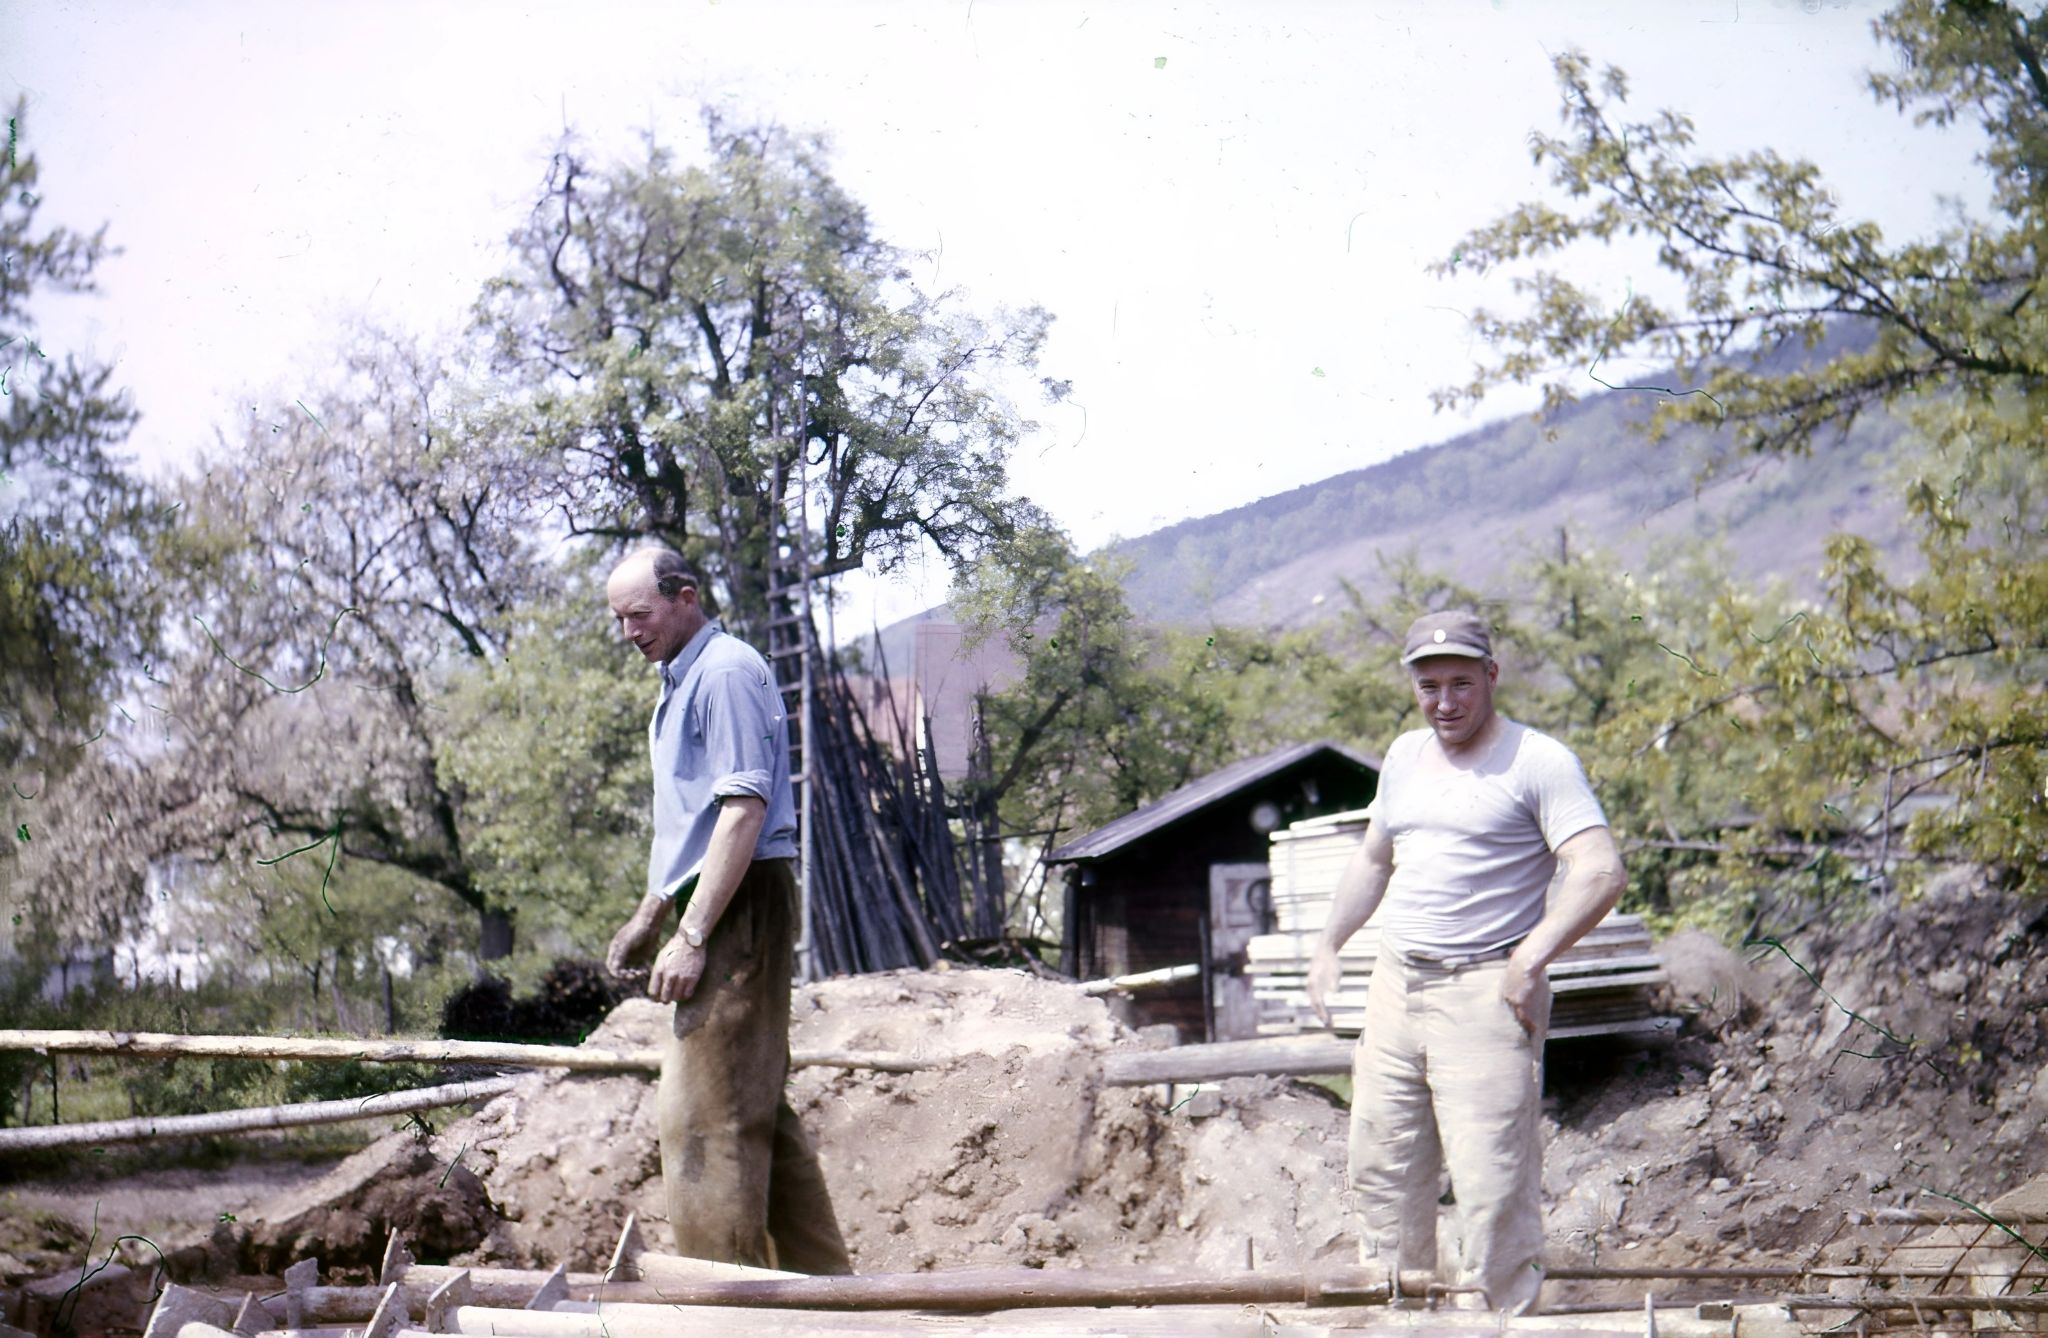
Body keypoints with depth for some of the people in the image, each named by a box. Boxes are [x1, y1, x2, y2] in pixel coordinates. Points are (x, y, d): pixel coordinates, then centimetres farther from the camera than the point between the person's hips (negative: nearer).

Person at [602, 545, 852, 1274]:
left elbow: (744, 810, -21)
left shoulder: (726, 672, -13)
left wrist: (690, 936, -23)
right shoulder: (678, 681, 19)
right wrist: (647, 918, 29)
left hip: (739, 909, -10)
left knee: (710, 1112, -10)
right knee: (757, 1107, 13)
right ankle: (823, 1278, 18)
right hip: (712, 909, 10)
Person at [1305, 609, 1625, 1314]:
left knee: (1492, 1180, -10)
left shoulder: (1538, 761, -7)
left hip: (1486, 992, -7)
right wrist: (1328, 946, 23)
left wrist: (1531, 958, -24)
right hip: (1395, 987, 7)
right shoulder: (1404, 757, 16)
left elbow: (1600, 873, -17)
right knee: (1381, 1170, 11)